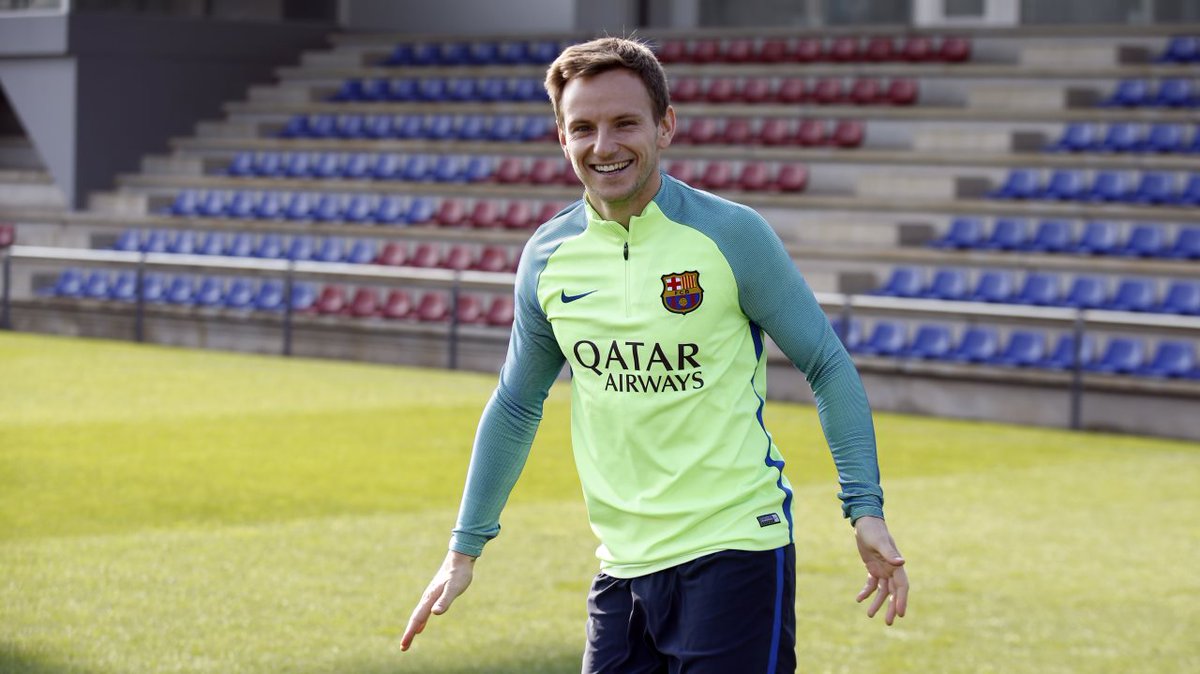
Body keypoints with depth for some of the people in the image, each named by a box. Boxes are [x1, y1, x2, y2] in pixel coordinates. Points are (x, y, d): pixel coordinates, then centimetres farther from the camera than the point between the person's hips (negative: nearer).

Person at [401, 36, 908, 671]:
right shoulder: (546, 255, 4)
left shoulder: (731, 233, -8)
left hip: (735, 549, -4)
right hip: (622, 565, 4)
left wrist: (866, 509, -9)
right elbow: (515, 405, 16)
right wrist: (465, 546, 16)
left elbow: (826, 366, -1)